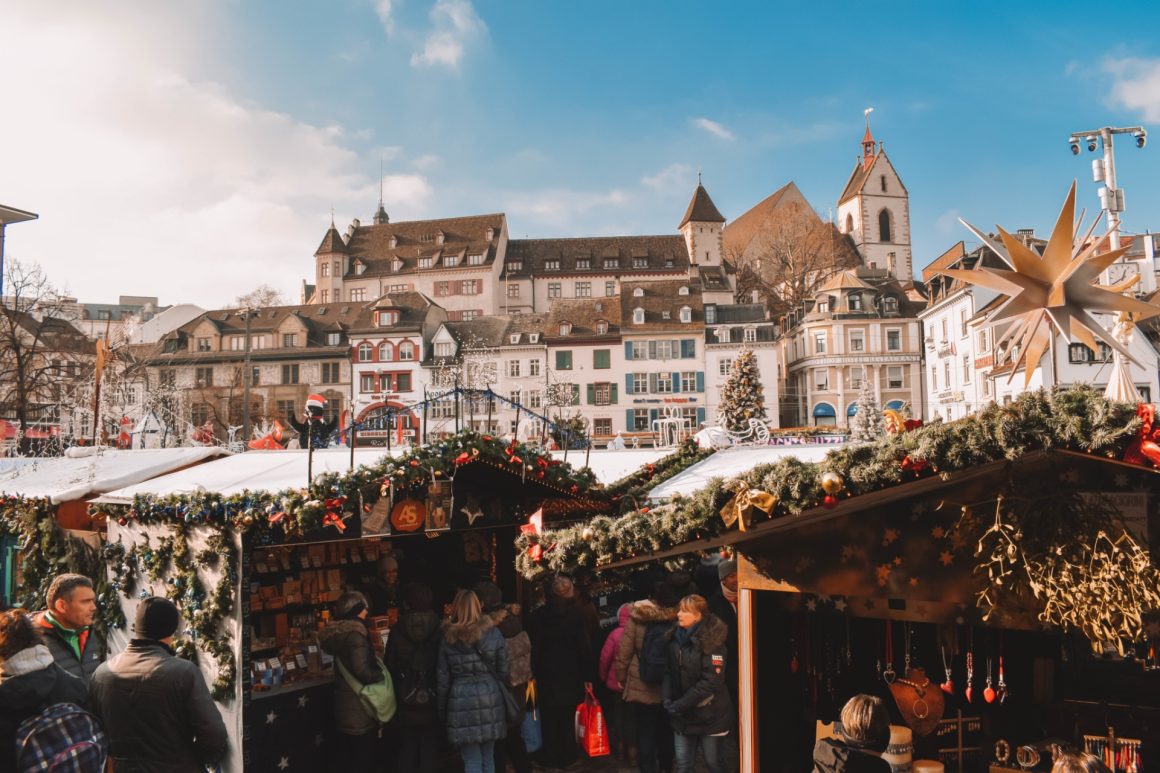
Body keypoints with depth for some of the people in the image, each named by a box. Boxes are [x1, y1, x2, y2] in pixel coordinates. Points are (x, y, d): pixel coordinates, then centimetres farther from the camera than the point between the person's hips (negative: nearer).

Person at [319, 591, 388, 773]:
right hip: (359, 707, -9)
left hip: (345, 704, 9)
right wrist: (382, 674, -10)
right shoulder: (355, 633, -20)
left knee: (351, 756, 18)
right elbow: (363, 671, -25)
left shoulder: (338, 632, 7)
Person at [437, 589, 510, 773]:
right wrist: (500, 691, 16)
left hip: (461, 702, -1)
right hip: (490, 698, 2)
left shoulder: (448, 638, 0)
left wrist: (442, 710, 10)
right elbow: (504, 671, 0)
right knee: (488, 758, 15)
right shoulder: (493, 633, 0)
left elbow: (443, 679, 2)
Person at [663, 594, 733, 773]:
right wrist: (668, 698, -8)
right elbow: (670, 671, 8)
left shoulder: (711, 642, -16)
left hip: (709, 715, -5)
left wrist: (680, 705, -20)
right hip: (683, 717, 5)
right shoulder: (675, 638, 2)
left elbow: (711, 681, -21)